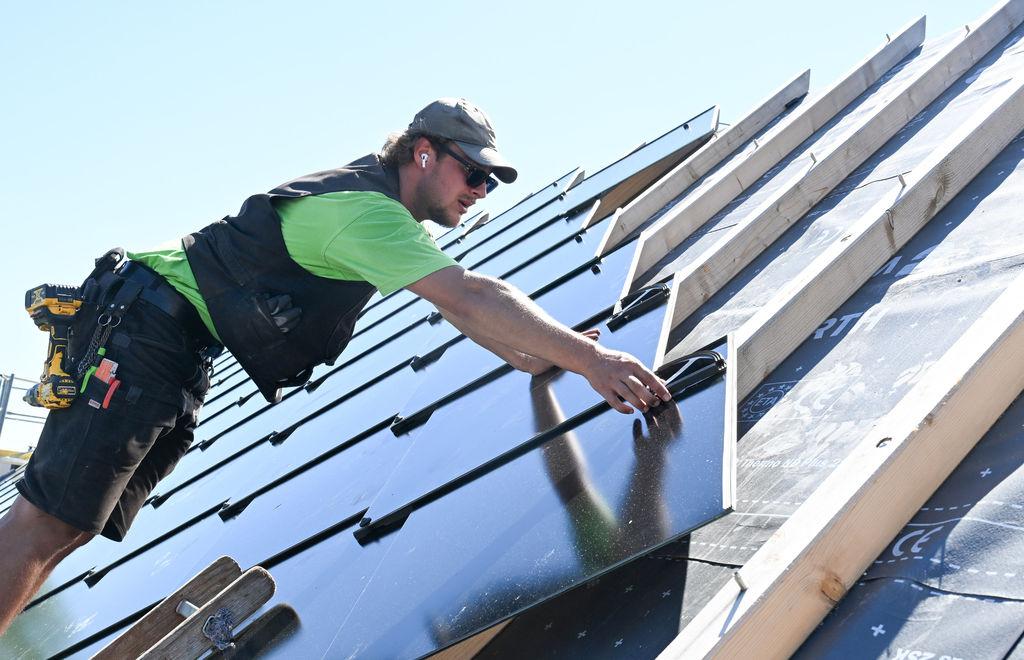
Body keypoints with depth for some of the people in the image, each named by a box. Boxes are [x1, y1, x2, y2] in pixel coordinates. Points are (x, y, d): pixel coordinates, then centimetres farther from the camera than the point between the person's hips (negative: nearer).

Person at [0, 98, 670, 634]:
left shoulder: (395, 211, 12)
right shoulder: (366, 208, -21)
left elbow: (458, 304, 18)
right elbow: (472, 297, -30)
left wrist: (534, 358, 6)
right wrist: (589, 358, -33)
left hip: (181, 354, 10)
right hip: (142, 325, -10)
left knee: (73, 524, 9)